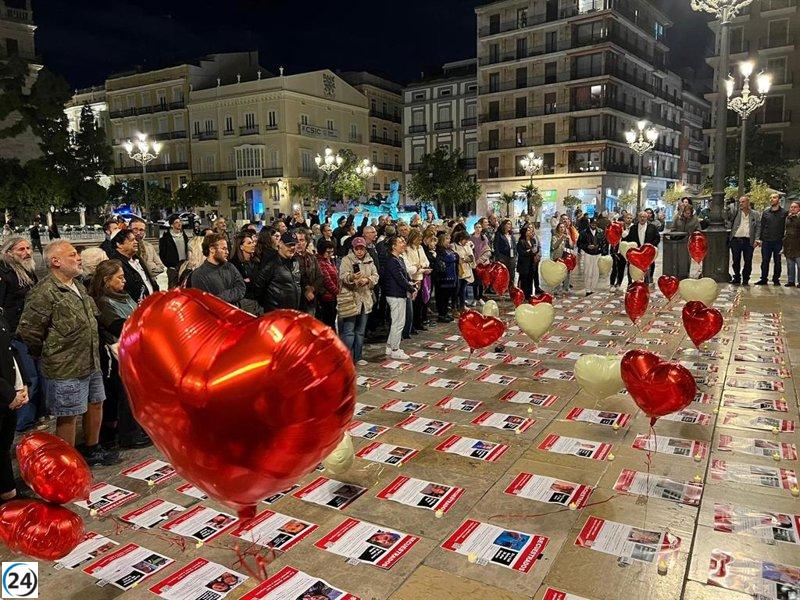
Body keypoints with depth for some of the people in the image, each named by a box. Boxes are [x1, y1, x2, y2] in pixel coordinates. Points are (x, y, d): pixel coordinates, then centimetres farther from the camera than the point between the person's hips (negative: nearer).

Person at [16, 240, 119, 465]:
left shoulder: (78, 286, 11)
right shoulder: (44, 292, -18)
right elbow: (27, 330, -17)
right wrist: (47, 353, -5)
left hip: (91, 363, 9)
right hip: (65, 370, -9)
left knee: (95, 405, 19)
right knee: (68, 416, 3)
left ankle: (92, 450, 37)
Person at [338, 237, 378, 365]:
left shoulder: (369, 260, 11)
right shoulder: (346, 260, -5)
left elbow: (375, 276, 6)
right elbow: (343, 276, -19)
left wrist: (367, 280, -16)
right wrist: (352, 277, -41)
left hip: (365, 299, 6)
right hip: (349, 299, -6)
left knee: (360, 331, 14)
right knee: (348, 331, -6)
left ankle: (358, 357, 25)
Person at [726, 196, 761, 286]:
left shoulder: (755, 214, 9)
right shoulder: (735, 212, 9)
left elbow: (758, 227, 6)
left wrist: (757, 239, -5)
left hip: (748, 241, 0)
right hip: (736, 240, 0)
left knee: (748, 261, 4)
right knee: (736, 261, 6)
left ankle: (745, 279, 15)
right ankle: (736, 278, 18)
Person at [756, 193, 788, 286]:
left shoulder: (785, 212, 1)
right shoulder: (765, 213, 9)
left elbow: (787, 227, 1)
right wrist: (760, 238, 5)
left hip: (778, 241, -2)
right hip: (766, 241, 2)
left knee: (777, 261, 6)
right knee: (765, 261, 5)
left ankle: (776, 279, 15)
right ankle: (763, 279, 12)